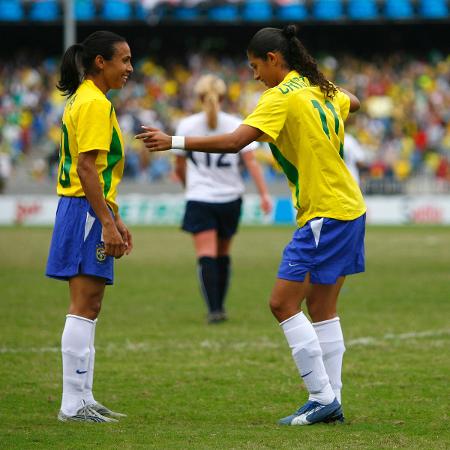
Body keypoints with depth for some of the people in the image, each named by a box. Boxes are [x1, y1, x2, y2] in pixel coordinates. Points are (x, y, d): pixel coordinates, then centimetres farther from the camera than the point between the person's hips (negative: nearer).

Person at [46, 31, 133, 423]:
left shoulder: (83, 100, 18)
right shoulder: (95, 104, -13)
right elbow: (86, 169, -20)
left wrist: (115, 220, 24)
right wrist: (108, 223, -22)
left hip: (84, 210, 11)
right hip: (88, 213, -11)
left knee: (87, 309, 12)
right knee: (85, 307, -10)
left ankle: (83, 399, 16)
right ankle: (74, 403, -9)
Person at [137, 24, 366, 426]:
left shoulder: (282, 96, -13)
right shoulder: (320, 88, 12)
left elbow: (234, 141, -25)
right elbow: (353, 103, 36)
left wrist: (174, 142, -22)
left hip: (325, 214, -9)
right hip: (348, 209, 9)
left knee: (283, 303, -7)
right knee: (322, 308, 11)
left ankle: (322, 397, -8)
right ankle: (332, 402, 11)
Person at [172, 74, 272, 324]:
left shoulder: (186, 126, -3)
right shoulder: (236, 125, -2)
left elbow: (179, 167, 7)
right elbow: (251, 162, -7)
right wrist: (264, 194, -5)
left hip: (199, 199, -2)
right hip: (230, 199, 2)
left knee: (206, 256, -7)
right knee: (223, 254, 17)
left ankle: (214, 309, -19)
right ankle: (219, 306, 22)